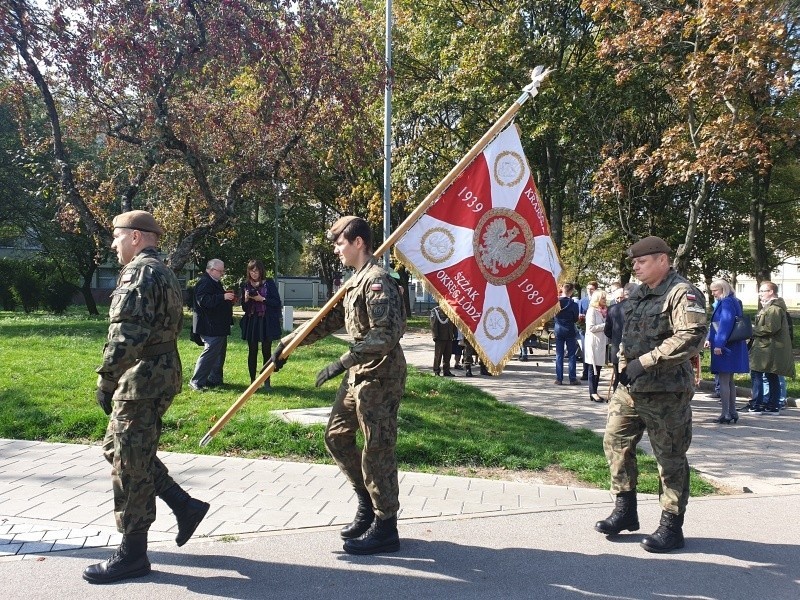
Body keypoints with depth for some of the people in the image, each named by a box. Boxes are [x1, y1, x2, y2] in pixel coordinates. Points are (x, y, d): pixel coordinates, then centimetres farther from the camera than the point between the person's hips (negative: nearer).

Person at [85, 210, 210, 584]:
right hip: (159, 374, 10)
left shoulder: (139, 271, -14)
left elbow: (127, 334, -24)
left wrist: (106, 381, -17)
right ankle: (185, 506, 22)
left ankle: (132, 555, 11)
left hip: (142, 380, -10)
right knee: (118, 448, 20)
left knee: (130, 464, -1)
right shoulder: (163, 273, 18)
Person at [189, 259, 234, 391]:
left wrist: (229, 299, 13)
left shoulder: (216, 282, 19)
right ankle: (196, 382, -7)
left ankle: (215, 379, 24)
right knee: (210, 353, -13)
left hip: (219, 326, 11)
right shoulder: (204, 283, -15)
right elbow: (204, 301, -28)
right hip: (210, 327, -11)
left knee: (220, 353, 15)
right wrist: (223, 297, -31)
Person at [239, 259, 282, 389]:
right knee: (252, 352, 4)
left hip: (266, 322, -2)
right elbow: (243, 307, 11)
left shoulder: (269, 283, -1)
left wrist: (262, 299, -15)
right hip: (251, 322, 2)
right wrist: (246, 299, -10)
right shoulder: (245, 285, 8)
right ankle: (252, 380, 11)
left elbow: (277, 302, -4)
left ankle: (266, 381, 8)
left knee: (266, 351, 1)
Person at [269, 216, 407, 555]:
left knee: (376, 449, -2)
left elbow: (386, 334, -26)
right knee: (337, 435, 16)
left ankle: (385, 529, 11)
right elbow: (328, 321, 23)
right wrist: (287, 344, 21)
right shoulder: (354, 282, 15)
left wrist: (343, 362, -24)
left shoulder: (377, 280, -16)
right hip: (359, 374, 10)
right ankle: (368, 503, 30)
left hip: (379, 375, -10)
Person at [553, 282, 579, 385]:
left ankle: (559, 378, 8)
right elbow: (575, 319, -4)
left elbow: (552, 316, 2)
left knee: (559, 355, 8)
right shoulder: (573, 304, -13)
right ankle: (572, 378, 6)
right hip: (570, 330, -3)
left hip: (558, 330, 3)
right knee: (572, 355, 5)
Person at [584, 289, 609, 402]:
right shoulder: (592, 310, -9)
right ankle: (593, 392, 1)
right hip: (593, 343, -8)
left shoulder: (603, 311, 15)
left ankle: (594, 392, 13)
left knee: (598, 368, 8)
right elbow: (591, 328, -16)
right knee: (593, 368, -3)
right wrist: (605, 325, -15)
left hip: (602, 342, 8)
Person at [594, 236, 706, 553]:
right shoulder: (638, 294, 15)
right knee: (616, 441, 10)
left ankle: (671, 527, 16)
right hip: (630, 387, 9)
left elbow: (691, 337, -25)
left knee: (670, 458, 3)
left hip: (665, 392, -8)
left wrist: (645, 361, -25)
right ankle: (625, 510, 25)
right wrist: (624, 366, 10)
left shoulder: (682, 294, -12)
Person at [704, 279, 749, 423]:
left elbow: (726, 324, -22)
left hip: (725, 347, -10)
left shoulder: (727, 303, -15)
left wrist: (719, 344, -22)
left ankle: (726, 414, -3)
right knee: (729, 381, 15)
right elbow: (715, 324, 21)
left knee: (724, 381, -6)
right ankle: (732, 412, 22)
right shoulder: (730, 302, 17)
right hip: (731, 347, 10)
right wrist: (709, 339, 13)